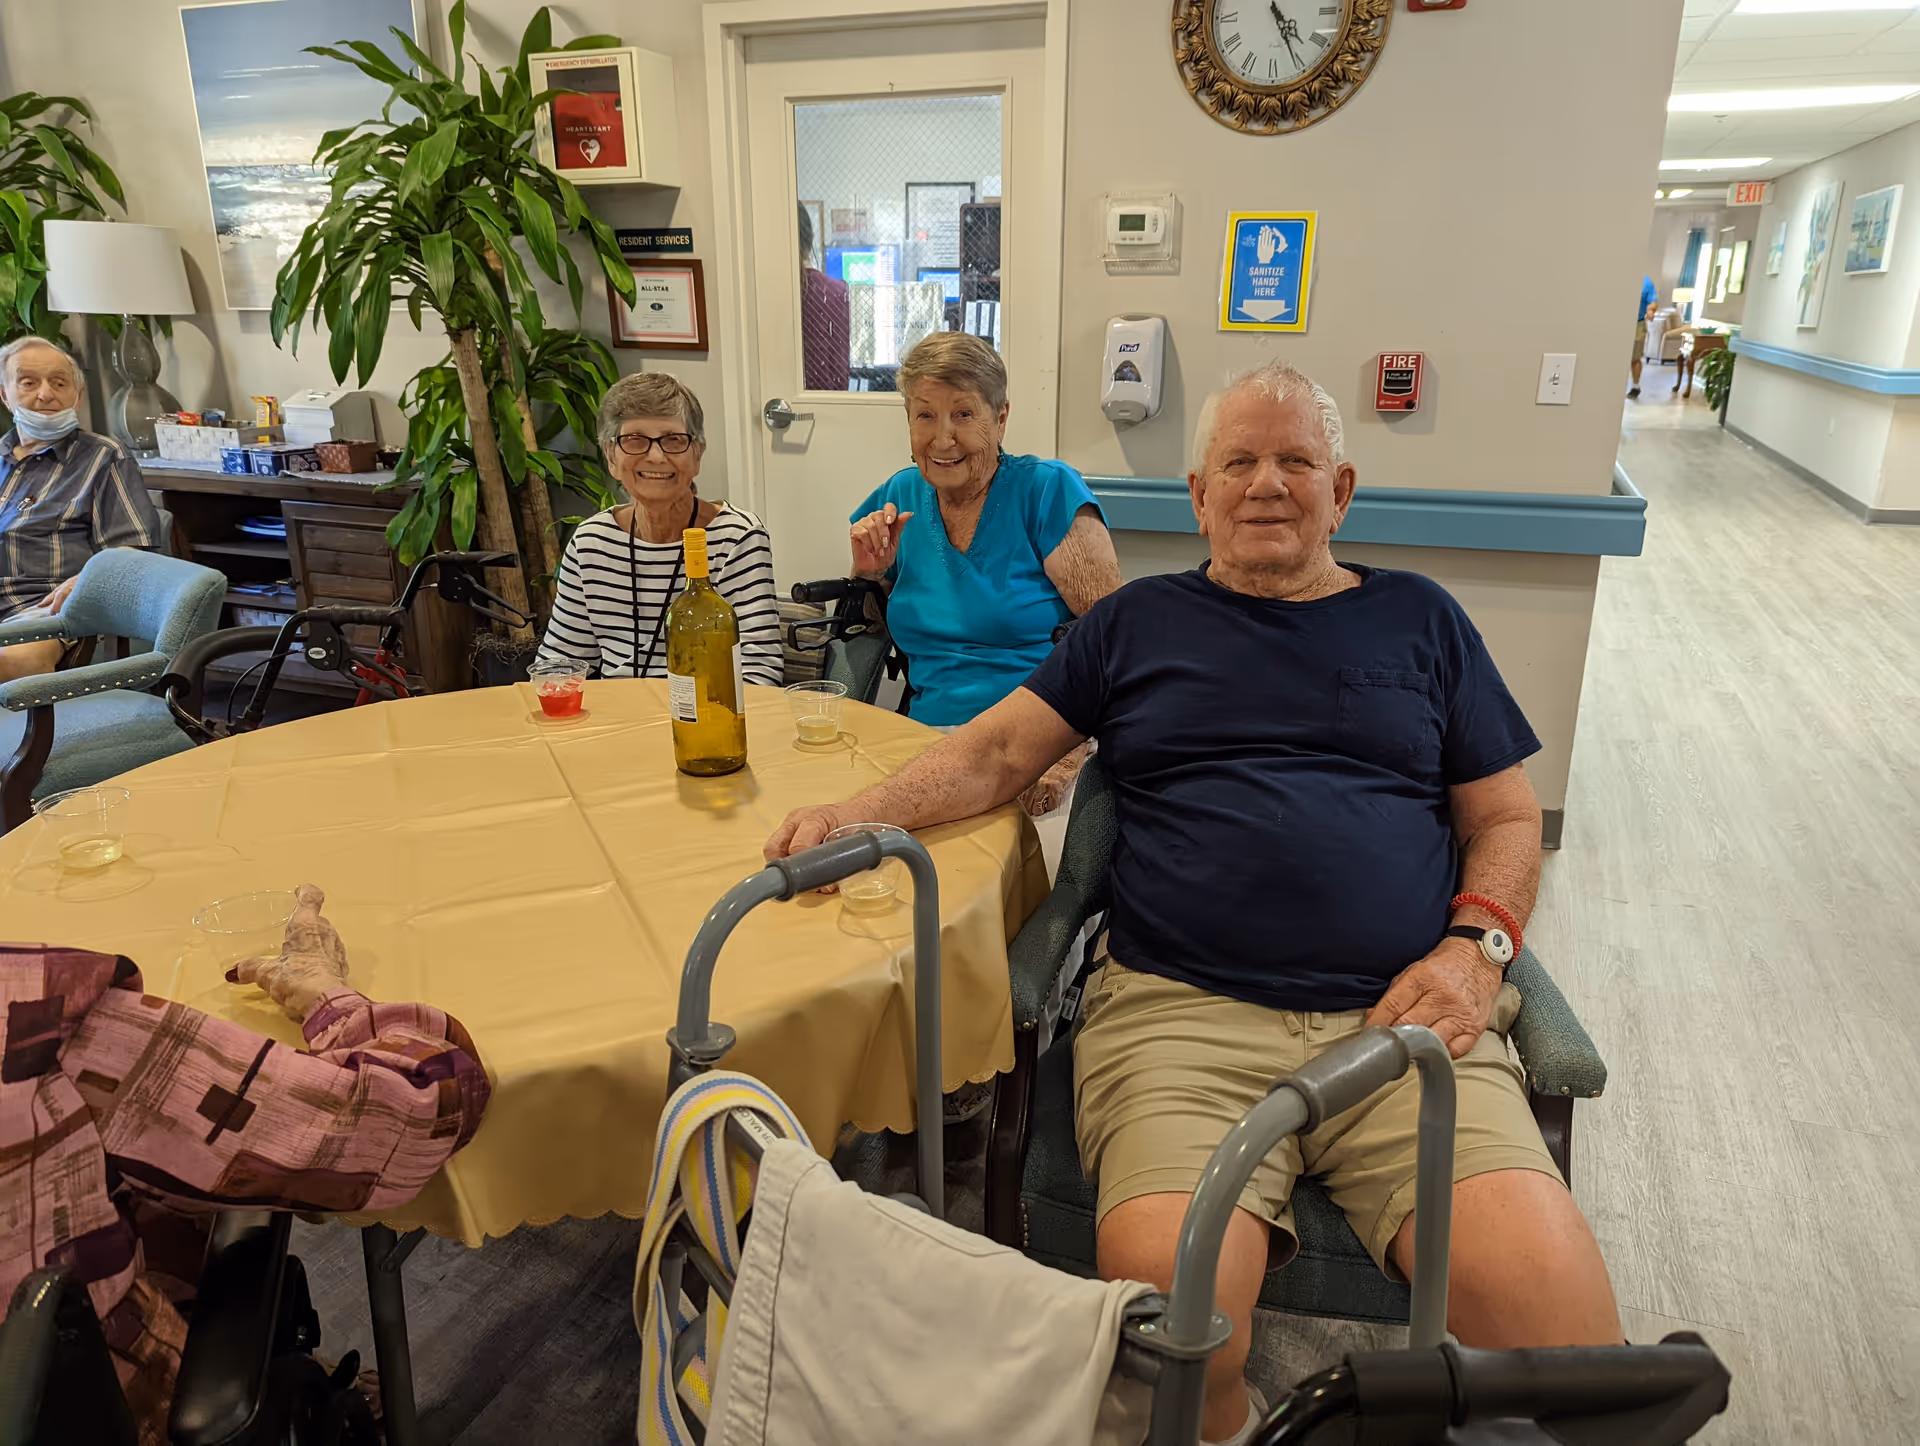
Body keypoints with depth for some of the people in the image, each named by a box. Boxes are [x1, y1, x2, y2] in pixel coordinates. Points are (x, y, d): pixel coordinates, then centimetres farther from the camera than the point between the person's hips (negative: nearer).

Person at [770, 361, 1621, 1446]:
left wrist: (1473, 947, 0)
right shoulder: (1142, 622, 20)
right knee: (1170, 1277, -27)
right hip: (1182, 1011, 0)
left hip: (1401, 1016, 1)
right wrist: (865, 812, -4)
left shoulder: (1418, 619, 20)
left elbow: (1507, 818, 19)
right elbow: (1000, 750, 13)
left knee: (1547, 1293, -25)